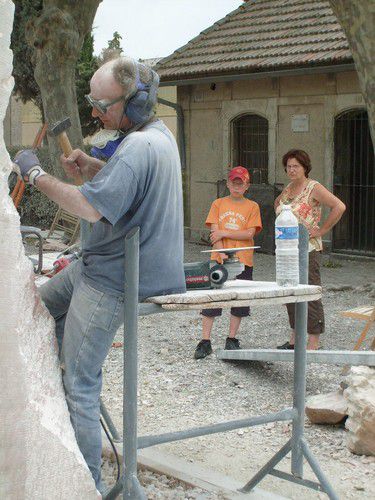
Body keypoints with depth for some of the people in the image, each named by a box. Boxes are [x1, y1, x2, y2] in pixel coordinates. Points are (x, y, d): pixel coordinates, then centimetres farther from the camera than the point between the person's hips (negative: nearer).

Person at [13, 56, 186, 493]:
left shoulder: (139, 147, -26)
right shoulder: (158, 133, 7)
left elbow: (92, 208, -32)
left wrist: (36, 174, -20)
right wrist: (91, 166, 5)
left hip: (113, 279, -11)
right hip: (103, 262, 11)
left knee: (79, 384, -7)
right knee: (41, 305, 28)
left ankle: (88, 484, 1)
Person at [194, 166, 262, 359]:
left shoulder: (252, 207, 3)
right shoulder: (218, 204, 7)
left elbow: (249, 234, -8)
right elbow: (214, 232, -1)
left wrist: (224, 233, -10)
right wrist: (221, 253, -14)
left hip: (243, 260, 0)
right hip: (219, 259, 0)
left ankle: (232, 339, 21)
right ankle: (205, 342, 1)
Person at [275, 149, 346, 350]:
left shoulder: (314, 188, -10)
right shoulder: (288, 188, 13)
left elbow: (339, 207, -20)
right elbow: (277, 202, 35)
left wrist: (321, 230, -17)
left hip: (307, 250, -8)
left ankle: (313, 342, 0)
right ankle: (294, 338, 22)